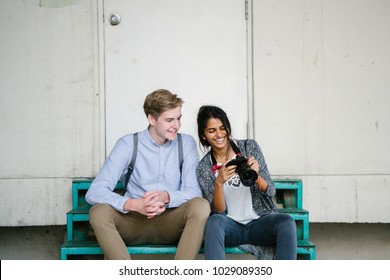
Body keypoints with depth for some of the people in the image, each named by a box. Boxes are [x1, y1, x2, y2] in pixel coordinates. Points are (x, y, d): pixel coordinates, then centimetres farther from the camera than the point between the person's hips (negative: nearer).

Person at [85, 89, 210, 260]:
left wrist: (166, 196, -29)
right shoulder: (128, 144, -5)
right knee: (99, 212, -29)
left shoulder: (186, 143, 2)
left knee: (201, 205, -29)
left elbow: (193, 191, -6)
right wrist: (133, 204, -31)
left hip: (170, 223, 1)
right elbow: (94, 192, -13)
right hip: (134, 222, -1)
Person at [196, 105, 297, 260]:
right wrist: (219, 183, -23)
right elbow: (218, 211, -5)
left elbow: (270, 192, -1)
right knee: (214, 221, -34)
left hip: (260, 221, 1)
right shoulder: (203, 167, 1)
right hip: (230, 225, -1)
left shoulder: (250, 147, 2)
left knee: (286, 222, -31)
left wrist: (255, 176, -23)